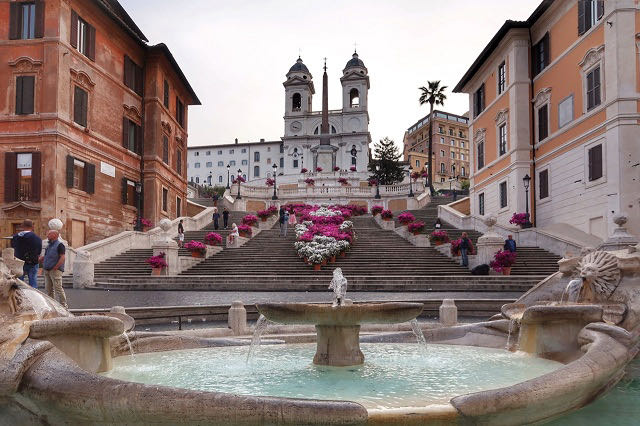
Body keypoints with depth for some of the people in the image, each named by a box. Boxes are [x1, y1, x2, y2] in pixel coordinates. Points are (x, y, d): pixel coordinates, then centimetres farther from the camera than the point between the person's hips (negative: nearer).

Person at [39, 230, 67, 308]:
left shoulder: (59, 245, -9)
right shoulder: (49, 245, 18)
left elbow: (62, 258, -16)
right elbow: (45, 256, 25)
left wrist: (55, 267, -19)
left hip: (55, 270, -9)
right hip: (47, 270, 9)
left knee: (58, 288, -10)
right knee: (48, 289, 11)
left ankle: (63, 305, -7)